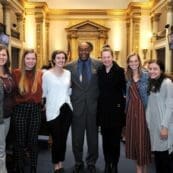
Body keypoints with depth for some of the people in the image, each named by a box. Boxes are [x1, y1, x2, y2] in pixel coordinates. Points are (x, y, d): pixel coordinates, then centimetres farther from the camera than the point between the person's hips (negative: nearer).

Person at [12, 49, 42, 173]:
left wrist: (38, 102, -1)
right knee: (20, 141, 6)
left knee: (33, 141, 11)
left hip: (35, 110, 2)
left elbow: (40, 93, 8)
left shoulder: (40, 74, 3)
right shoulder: (16, 73, -3)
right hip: (20, 109, -2)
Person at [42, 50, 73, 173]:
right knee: (56, 139, 1)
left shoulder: (68, 73, 7)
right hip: (53, 110, -4)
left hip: (67, 109, 4)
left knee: (64, 138, 12)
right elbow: (44, 92, -2)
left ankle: (61, 163, 28)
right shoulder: (47, 74, -6)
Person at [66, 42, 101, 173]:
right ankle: (78, 162, 27)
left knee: (93, 136, 10)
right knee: (77, 137, 9)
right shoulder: (70, 66, 3)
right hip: (76, 106, 1)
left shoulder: (98, 65, 1)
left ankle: (91, 162, 27)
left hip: (93, 105, 0)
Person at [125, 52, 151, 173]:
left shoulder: (145, 75, -7)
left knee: (142, 135, 1)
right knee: (133, 135, 8)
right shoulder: (128, 76, 7)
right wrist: (126, 108, 9)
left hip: (142, 108, -5)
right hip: (131, 109, 5)